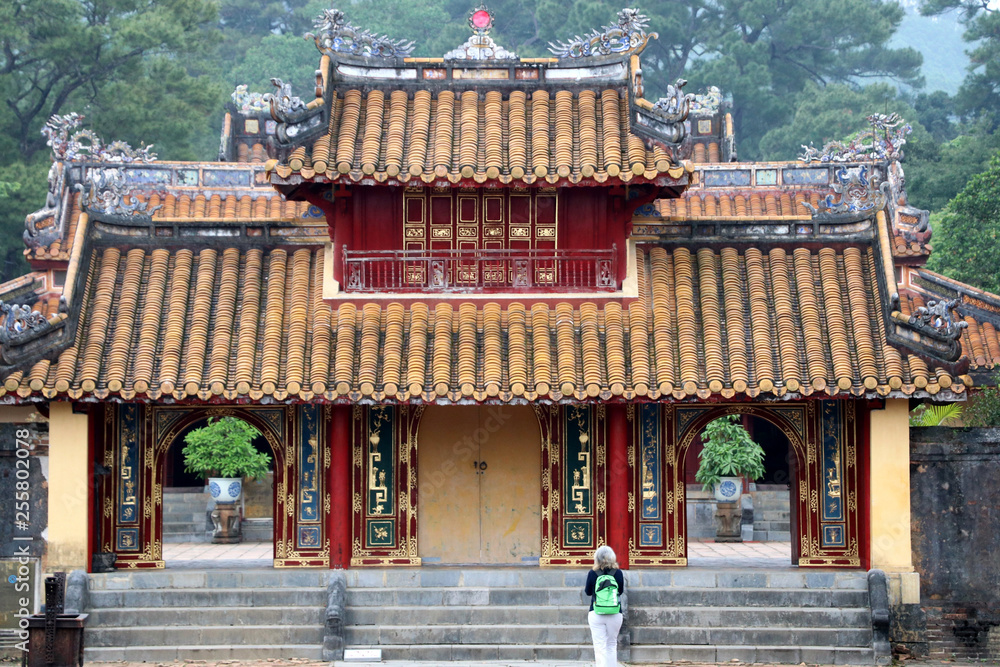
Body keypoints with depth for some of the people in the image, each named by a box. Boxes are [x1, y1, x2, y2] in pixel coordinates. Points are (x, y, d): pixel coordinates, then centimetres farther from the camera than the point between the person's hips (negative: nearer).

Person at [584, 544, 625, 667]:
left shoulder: (592, 574, -6)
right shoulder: (618, 573, -4)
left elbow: (588, 592, 7)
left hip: (596, 614, -1)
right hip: (615, 614, 1)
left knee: (599, 647, -2)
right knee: (612, 645, 16)